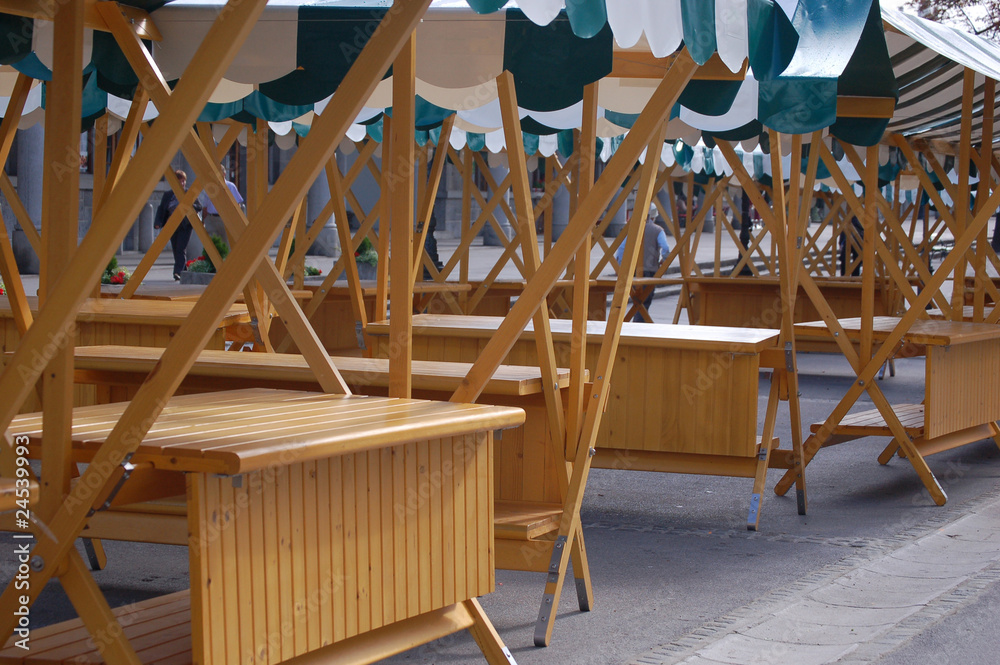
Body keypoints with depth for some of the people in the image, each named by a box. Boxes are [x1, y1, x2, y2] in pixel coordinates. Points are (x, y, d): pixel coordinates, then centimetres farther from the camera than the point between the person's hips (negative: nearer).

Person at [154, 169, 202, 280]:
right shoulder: (167, 195, 8)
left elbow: (199, 207, 1)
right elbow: (161, 209, 7)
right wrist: (158, 222, -8)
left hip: (185, 226, -4)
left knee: (181, 249, -14)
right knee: (176, 250, 7)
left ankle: (178, 272, -20)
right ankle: (183, 272, 20)